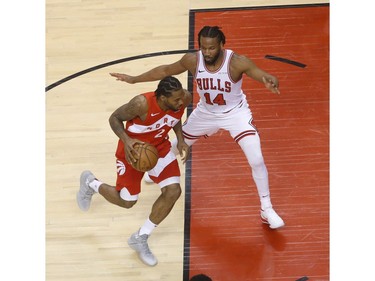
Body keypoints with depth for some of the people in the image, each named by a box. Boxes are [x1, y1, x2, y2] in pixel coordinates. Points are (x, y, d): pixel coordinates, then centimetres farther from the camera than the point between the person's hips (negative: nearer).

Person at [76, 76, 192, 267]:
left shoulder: (185, 99, -22)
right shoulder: (142, 104, -38)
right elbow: (115, 118, -20)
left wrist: (180, 140, -10)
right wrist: (126, 139, -37)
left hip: (160, 146, 5)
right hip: (133, 149, -5)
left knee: (173, 191, -11)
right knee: (127, 202, 7)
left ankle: (140, 239, 11)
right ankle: (90, 183, 41)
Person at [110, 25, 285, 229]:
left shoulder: (237, 62, -33)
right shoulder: (192, 60, -22)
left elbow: (266, 77, -39)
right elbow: (166, 70, -4)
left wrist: (271, 82, -64)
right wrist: (134, 79, -2)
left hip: (235, 113, -4)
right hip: (206, 112, 4)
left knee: (257, 160, -17)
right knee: (178, 145, 22)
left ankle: (267, 210, 1)